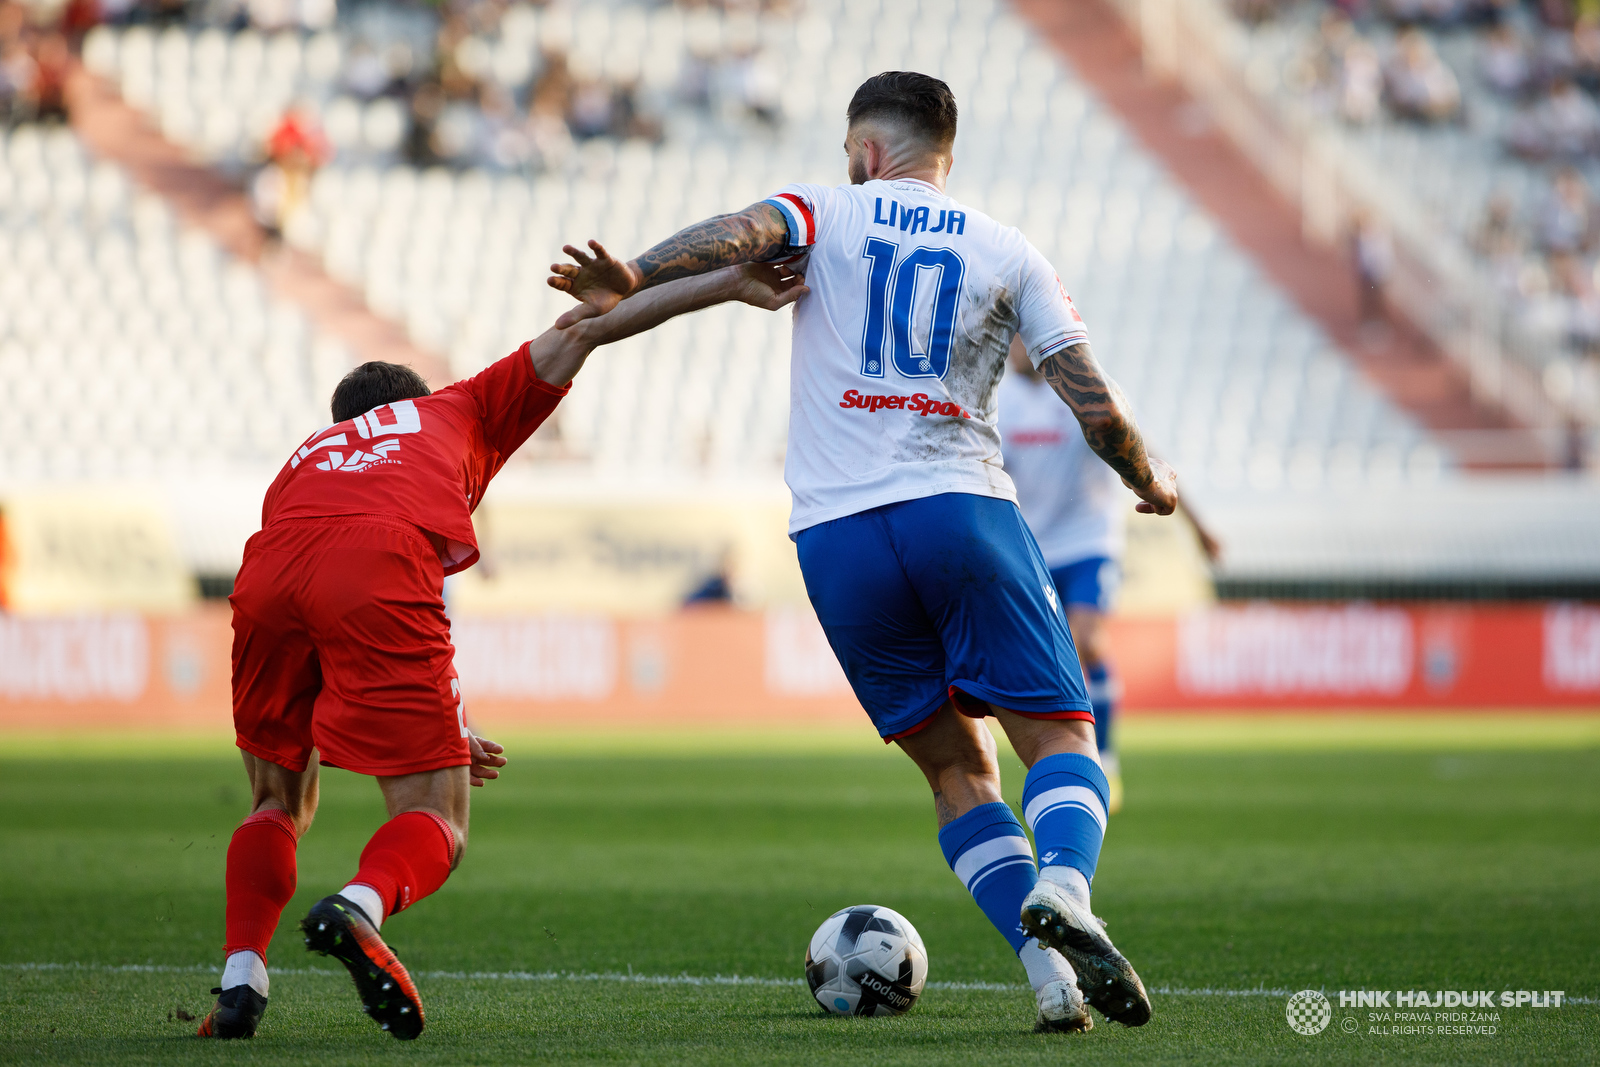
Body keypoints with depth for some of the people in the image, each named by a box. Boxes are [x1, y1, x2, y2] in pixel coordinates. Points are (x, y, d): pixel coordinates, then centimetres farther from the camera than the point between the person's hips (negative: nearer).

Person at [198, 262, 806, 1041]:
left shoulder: (305, 458, 41)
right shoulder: (457, 413, 35)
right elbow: (580, 333, 30)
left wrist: (439, 728, 39)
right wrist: (730, 284, 33)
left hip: (266, 579, 3)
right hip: (382, 575, -3)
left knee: (279, 804, 24)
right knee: (435, 827, 4)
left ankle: (241, 980, 4)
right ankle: (361, 905, -28)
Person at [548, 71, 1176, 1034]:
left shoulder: (824, 212, 12)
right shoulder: (1010, 253, 13)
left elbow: (739, 235, -12)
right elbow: (1099, 408, 9)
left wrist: (632, 284, -19)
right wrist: (1151, 480, 26)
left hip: (838, 538, 1)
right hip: (965, 511, -1)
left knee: (957, 767, 11)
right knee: (1059, 738, 1)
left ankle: (1047, 966, -3)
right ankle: (1062, 889, -31)